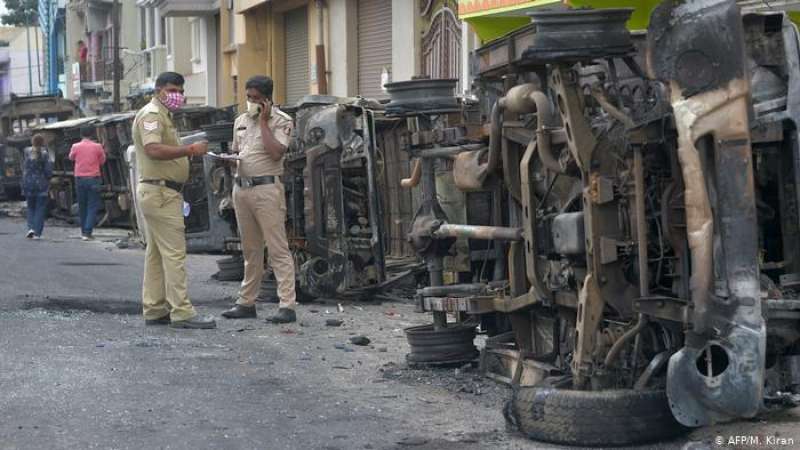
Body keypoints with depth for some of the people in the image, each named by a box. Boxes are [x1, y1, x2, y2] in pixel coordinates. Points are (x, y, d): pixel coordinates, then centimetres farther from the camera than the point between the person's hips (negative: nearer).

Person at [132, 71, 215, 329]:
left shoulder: (163, 116, 22)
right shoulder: (151, 115, -12)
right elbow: (153, 150, -27)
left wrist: (188, 153, 9)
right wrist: (189, 150, -28)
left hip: (162, 193, 11)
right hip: (160, 191, -11)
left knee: (156, 254, 12)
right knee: (174, 253, -13)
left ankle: (154, 310, 16)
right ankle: (182, 312, -14)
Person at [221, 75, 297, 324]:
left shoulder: (281, 121, -5)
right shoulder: (241, 121, 16)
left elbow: (276, 153, -19)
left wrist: (263, 122, -13)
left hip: (267, 188, -7)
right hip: (241, 188, 7)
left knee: (278, 249, -8)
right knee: (250, 250, 14)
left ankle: (287, 306, -10)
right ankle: (246, 302, 20)